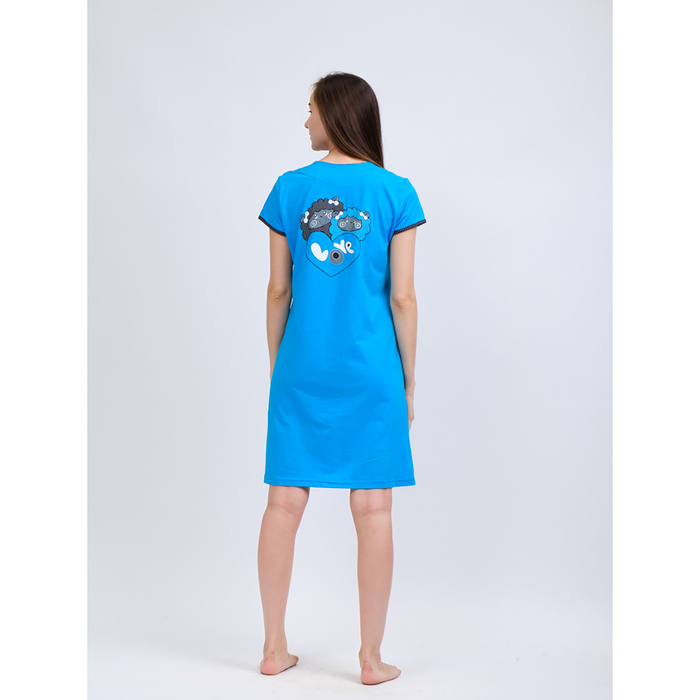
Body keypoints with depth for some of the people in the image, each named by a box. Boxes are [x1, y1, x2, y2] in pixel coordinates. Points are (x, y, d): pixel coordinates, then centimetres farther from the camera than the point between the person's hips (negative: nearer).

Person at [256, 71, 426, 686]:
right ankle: (372, 659, 12)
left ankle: (274, 648, 19)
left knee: (285, 502, 9)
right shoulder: (395, 193, -3)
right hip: (371, 372, -2)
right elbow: (402, 297, -5)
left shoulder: (289, 189, 1)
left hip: (301, 369, 2)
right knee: (373, 510, 4)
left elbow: (279, 291, 4)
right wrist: (409, 383, 4)